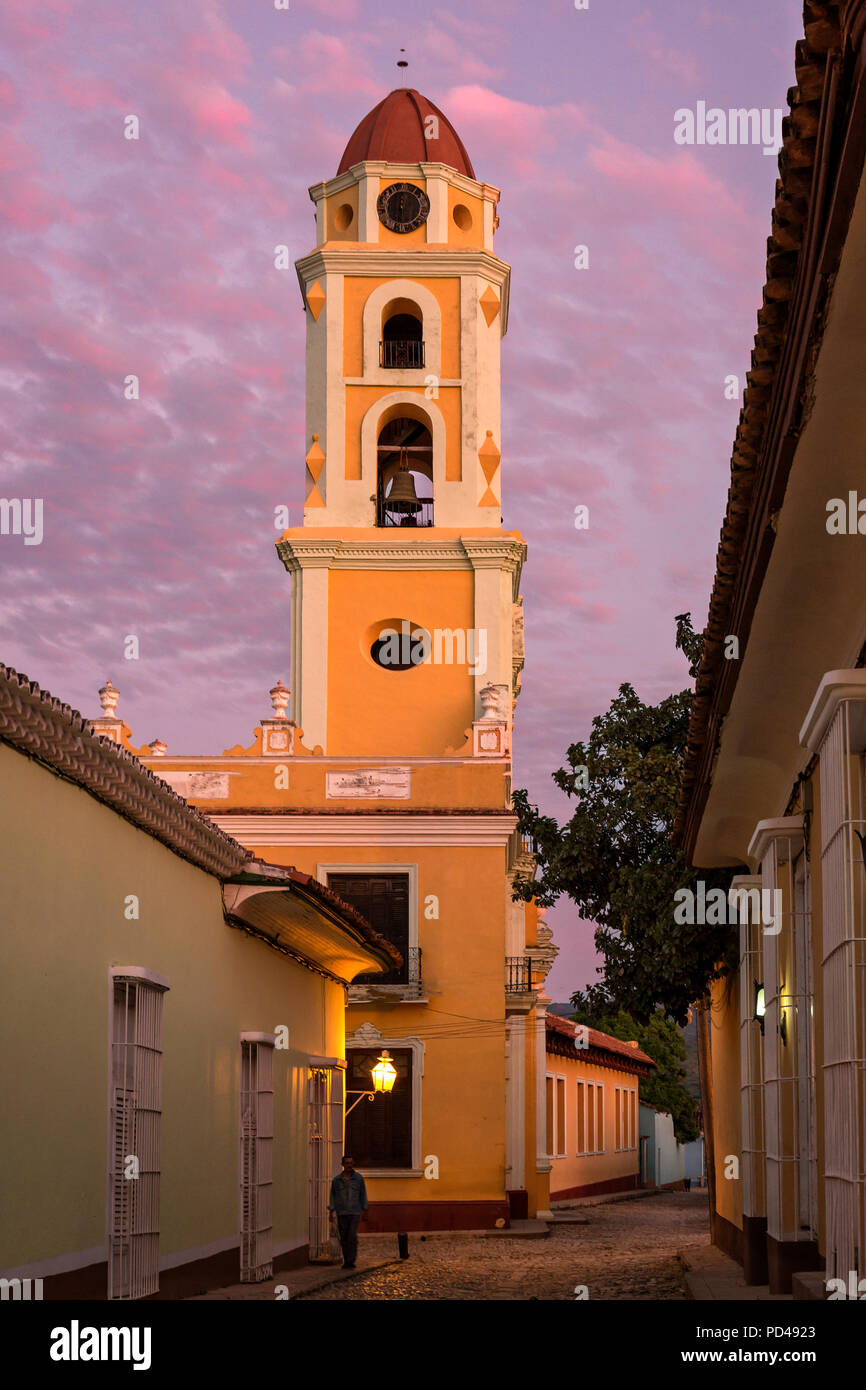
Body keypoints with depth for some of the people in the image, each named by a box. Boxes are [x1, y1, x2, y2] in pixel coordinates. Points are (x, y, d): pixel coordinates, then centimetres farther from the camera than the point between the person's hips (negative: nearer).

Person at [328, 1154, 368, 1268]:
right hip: (341, 1213, 2)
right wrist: (331, 1211, 0)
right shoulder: (337, 1179, 5)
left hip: (355, 1212, -2)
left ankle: (351, 1261, -11)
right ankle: (346, 1261, 13)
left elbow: (363, 1194, 6)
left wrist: (364, 1210, 2)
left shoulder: (359, 1178, 2)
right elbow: (332, 1195, 7)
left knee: (352, 1236, -13)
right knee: (344, 1238, 3)